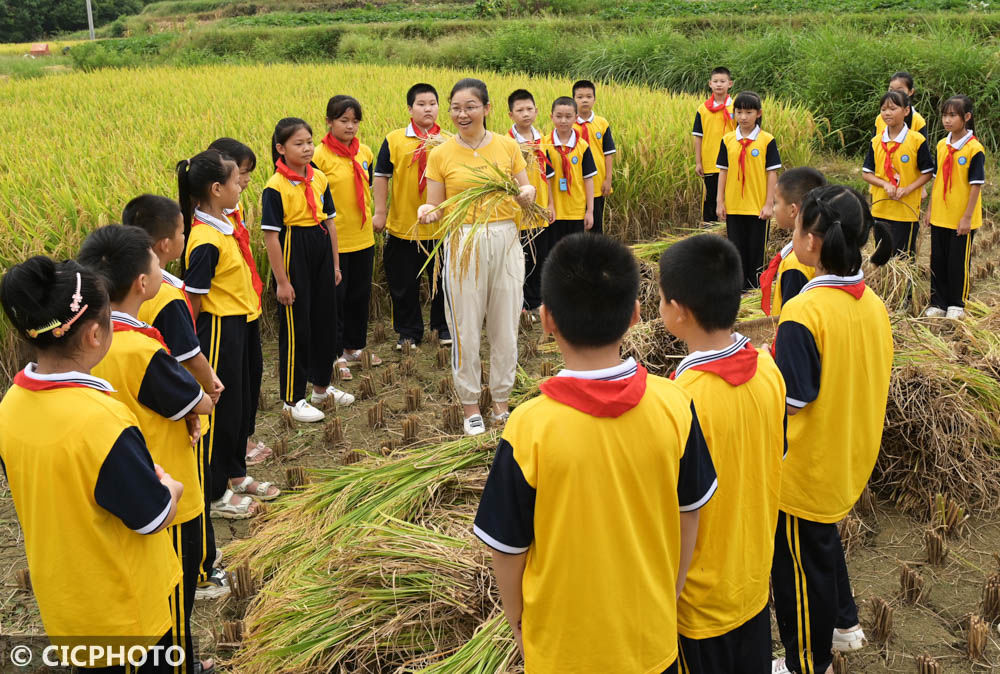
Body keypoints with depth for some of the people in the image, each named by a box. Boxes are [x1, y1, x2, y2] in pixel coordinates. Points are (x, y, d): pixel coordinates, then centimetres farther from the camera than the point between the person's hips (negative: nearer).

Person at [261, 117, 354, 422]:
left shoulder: (320, 178, 5)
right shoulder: (275, 187, -14)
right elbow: (271, 236, -14)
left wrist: (335, 263, 12)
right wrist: (281, 281, -15)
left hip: (320, 251, 7)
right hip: (293, 256, -6)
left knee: (326, 320, 15)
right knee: (295, 328, 2)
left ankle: (321, 386, 33)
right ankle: (293, 399, 15)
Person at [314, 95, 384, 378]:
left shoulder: (364, 152, 4)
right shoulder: (320, 155, -12)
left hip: (363, 237, 6)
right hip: (334, 239, -6)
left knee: (360, 294, 16)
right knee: (335, 296, 5)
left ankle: (354, 347, 33)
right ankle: (336, 354, 18)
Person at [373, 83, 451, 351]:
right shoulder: (394, 140, -1)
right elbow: (381, 177, 3)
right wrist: (379, 212, -1)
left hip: (441, 226, 0)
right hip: (403, 226, 0)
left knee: (442, 279, 12)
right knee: (404, 283, 9)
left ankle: (444, 327, 30)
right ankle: (409, 332, 25)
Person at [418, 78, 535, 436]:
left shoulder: (507, 146, 3)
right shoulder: (440, 155, -1)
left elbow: (525, 194, 9)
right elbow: (436, 210, 2)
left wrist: (528, 192, -14)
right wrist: (427, 212, -20)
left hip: (505, 241, 2)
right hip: (462, 244, -1)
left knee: (505, 327, 10)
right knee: (465, 330, 5)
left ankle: (501, 402, 28)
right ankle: (470, 405, 22)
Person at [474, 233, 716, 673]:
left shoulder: (529, 429, -26)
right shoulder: (674, 405, -17)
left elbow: (508, 547, -14)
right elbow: (689, 515, -3)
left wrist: (516, 619, 5)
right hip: (654, 635, 3)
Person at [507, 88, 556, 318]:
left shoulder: (541, 140, 8)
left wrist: (550, 205, 13)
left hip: (540, 211, 6)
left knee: (540, 259, 13)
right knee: (520, 260, 1)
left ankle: (535, 302, 27)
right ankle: (519, 305, 14)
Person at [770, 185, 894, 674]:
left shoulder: (803, 313, -27)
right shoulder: (873, 304, -3)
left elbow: (792, 400, -25)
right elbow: (866, 380, 9)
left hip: (806, 465, -8)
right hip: (852, 456, 8)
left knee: (800, 560, 11)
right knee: (823, 538, 30)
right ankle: (843, 622, 47)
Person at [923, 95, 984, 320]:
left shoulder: (974, 149, -13)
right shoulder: (941, 145, 5)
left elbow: (976, 185, -13)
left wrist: (967, 217, -15)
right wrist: (930, 209, 11)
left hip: (961, 219, -6)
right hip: (939, 216, 6)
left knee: (958, 262, 4)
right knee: (938, 260, 12)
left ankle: (957, 305, 19)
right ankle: (938, 303, 24)